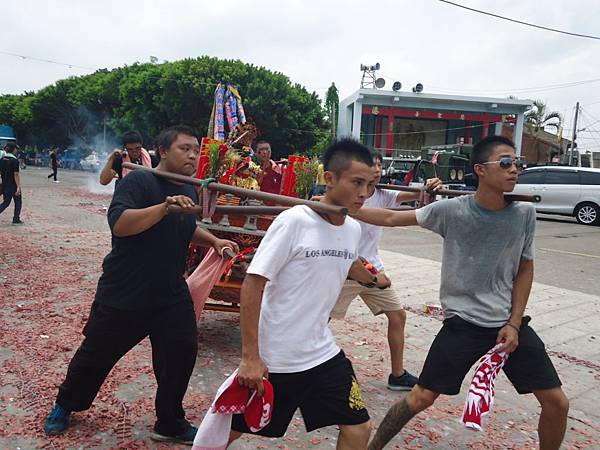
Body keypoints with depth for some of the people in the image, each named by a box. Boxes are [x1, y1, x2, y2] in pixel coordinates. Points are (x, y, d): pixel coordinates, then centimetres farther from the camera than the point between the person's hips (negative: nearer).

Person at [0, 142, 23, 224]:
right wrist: (18, 187, -18)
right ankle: (16, 220, 13)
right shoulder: (14, 160, -15)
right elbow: (16, 175, -19)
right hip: (13, 186, -6)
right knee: (18, 202, 11)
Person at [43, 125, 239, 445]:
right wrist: (165, 206, -39)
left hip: (172, 295, 6)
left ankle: (170, 424, 23)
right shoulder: (138, 182, -15)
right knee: (96, 355, 13)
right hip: (123, 295, -5)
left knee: (181, 354, 2)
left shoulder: (189, 192, 7)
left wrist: (213, 241, 9)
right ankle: (65, 405, 42)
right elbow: (119, 224, -31)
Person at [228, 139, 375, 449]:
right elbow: (252, 285, -19)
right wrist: (250, 356, -19)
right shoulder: (293, 221, -19)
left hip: (323, 354, 6)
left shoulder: (354, 230, 1)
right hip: (272, 358, -5)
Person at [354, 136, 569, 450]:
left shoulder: (524, 214, -5)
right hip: (462, 323, -3)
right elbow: (391, 218, -6)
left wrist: (514, 324, -1)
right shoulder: (451, 210, -13)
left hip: (510, 323, 3)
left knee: (557, 403, 5)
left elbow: (524, 269, 6)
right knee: (421, 398, 1)